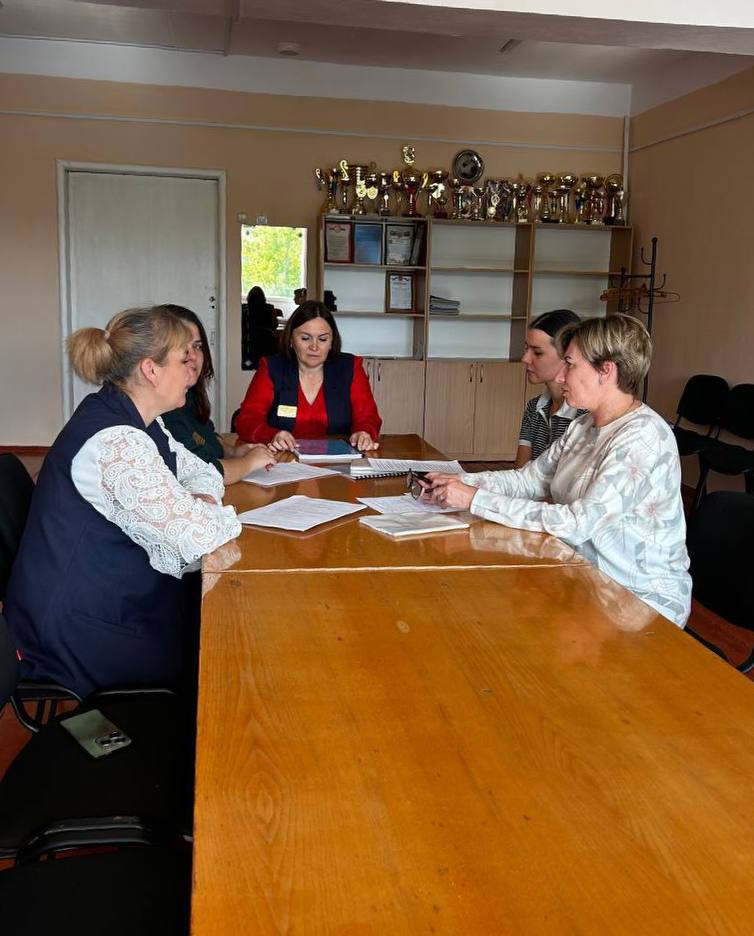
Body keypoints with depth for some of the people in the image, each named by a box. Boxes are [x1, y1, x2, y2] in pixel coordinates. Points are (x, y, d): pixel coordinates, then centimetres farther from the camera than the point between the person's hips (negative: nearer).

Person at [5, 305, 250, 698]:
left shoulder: (132, 419, 3)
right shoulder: (116, 441, -27)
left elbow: (204, 473, 12)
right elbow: (200, 537, -30)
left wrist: (196, 505, -9)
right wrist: (205, 513, -8)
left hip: (104, 594, 9)